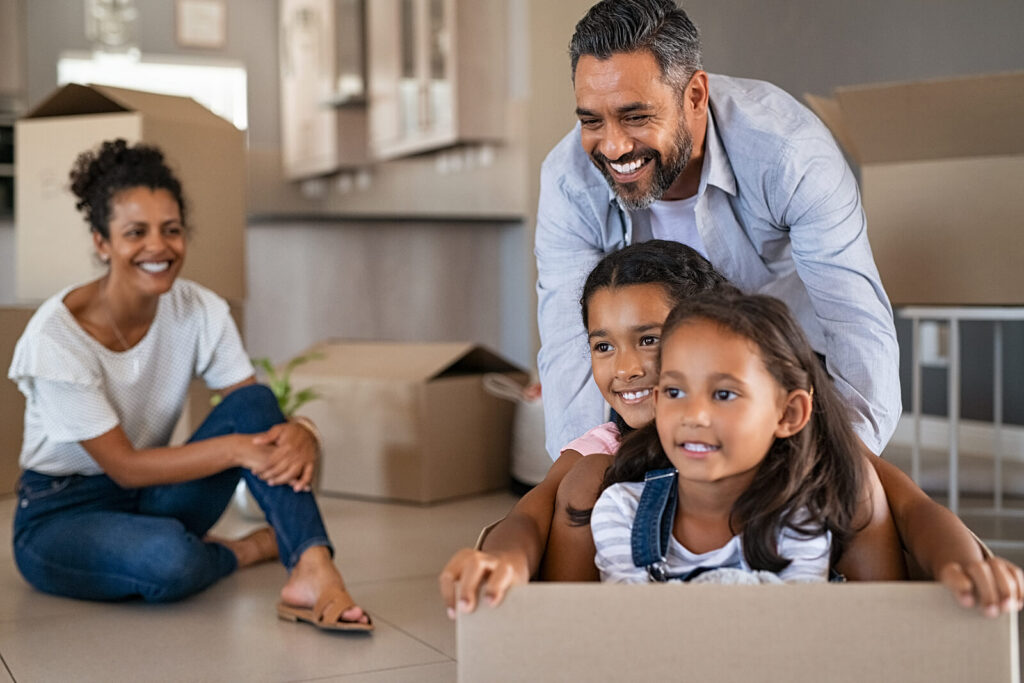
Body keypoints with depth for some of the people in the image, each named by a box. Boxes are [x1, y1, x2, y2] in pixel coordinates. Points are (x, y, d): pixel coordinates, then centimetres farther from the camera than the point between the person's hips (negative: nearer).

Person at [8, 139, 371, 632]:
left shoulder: (200, 311, -7)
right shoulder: (57, 337, -22)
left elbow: (254, 409, -10)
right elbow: (123, 466, -22)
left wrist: (302, 433, -35)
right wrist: (234, 448, -34)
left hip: (151, 499, 5)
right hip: (60, 515, -5)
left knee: (254, 404, -21)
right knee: (170, 559, -39)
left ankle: (313, 573, -32)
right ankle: (250, 549, -5)